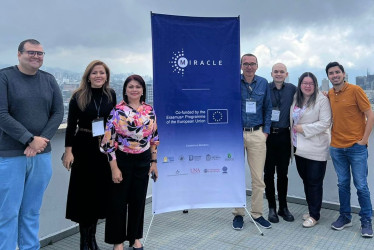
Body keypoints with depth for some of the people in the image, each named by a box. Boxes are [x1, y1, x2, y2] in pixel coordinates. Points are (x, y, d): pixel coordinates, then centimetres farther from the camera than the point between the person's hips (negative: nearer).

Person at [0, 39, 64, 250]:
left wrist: (41, 141, -9)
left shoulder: (49, 80, 9)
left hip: (42, 155, 4)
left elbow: (58, 113, 4)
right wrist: (30, 140, -15)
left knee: (32, 212, 12)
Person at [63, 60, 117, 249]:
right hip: (84, 147, -3)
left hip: (105, 147, 3)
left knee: (100, 189, 10)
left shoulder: (111, 95, 3)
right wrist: (68, 150, -9)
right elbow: (71, 125, -4)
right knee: (84, 190, 4)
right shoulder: (78, 97, -5)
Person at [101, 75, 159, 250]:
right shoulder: (117, 111, -9)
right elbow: (108, 140, -11)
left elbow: (154, 138, 9)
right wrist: (114, 168, -14)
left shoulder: (150, 111, 2)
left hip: (143, 161, 4)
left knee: (138, 200, 13)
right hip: (122, 160, -3)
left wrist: (154, 162, 6)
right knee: (119, 201, 6)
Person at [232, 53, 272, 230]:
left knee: (258, 177, 4)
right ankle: (238, 214, 17)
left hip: (257, 134, 2)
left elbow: (268, 108, 13)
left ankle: (257, 214, 18)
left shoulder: (263, 83, 8)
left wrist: (266, 131, 5)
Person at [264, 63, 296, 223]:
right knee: (269, 173, 5)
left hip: (284, 135, 2)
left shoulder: (292, 89, 8)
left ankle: (283, 207, 24)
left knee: (283, 173, 10)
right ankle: (272, 208, 17)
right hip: (268, 135, -2)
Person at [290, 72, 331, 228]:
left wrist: (304, 129, -15)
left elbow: (325, 123, -15)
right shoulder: (295, 99, 11)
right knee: (305, 180, 14)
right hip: (299, 147, 7)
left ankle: (314, 215, 11)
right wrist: (293, 140, 11)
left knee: (314, 182, -1)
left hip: (316, 149, -6)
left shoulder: (322, 100, -8)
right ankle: (311, 210, 29)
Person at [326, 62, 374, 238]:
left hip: (356, 147, -4)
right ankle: (345, 217, 25)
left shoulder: (355, 90, -7)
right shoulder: (329, 95, 7)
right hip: (337, 147, 4)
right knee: (343, 184, 12)